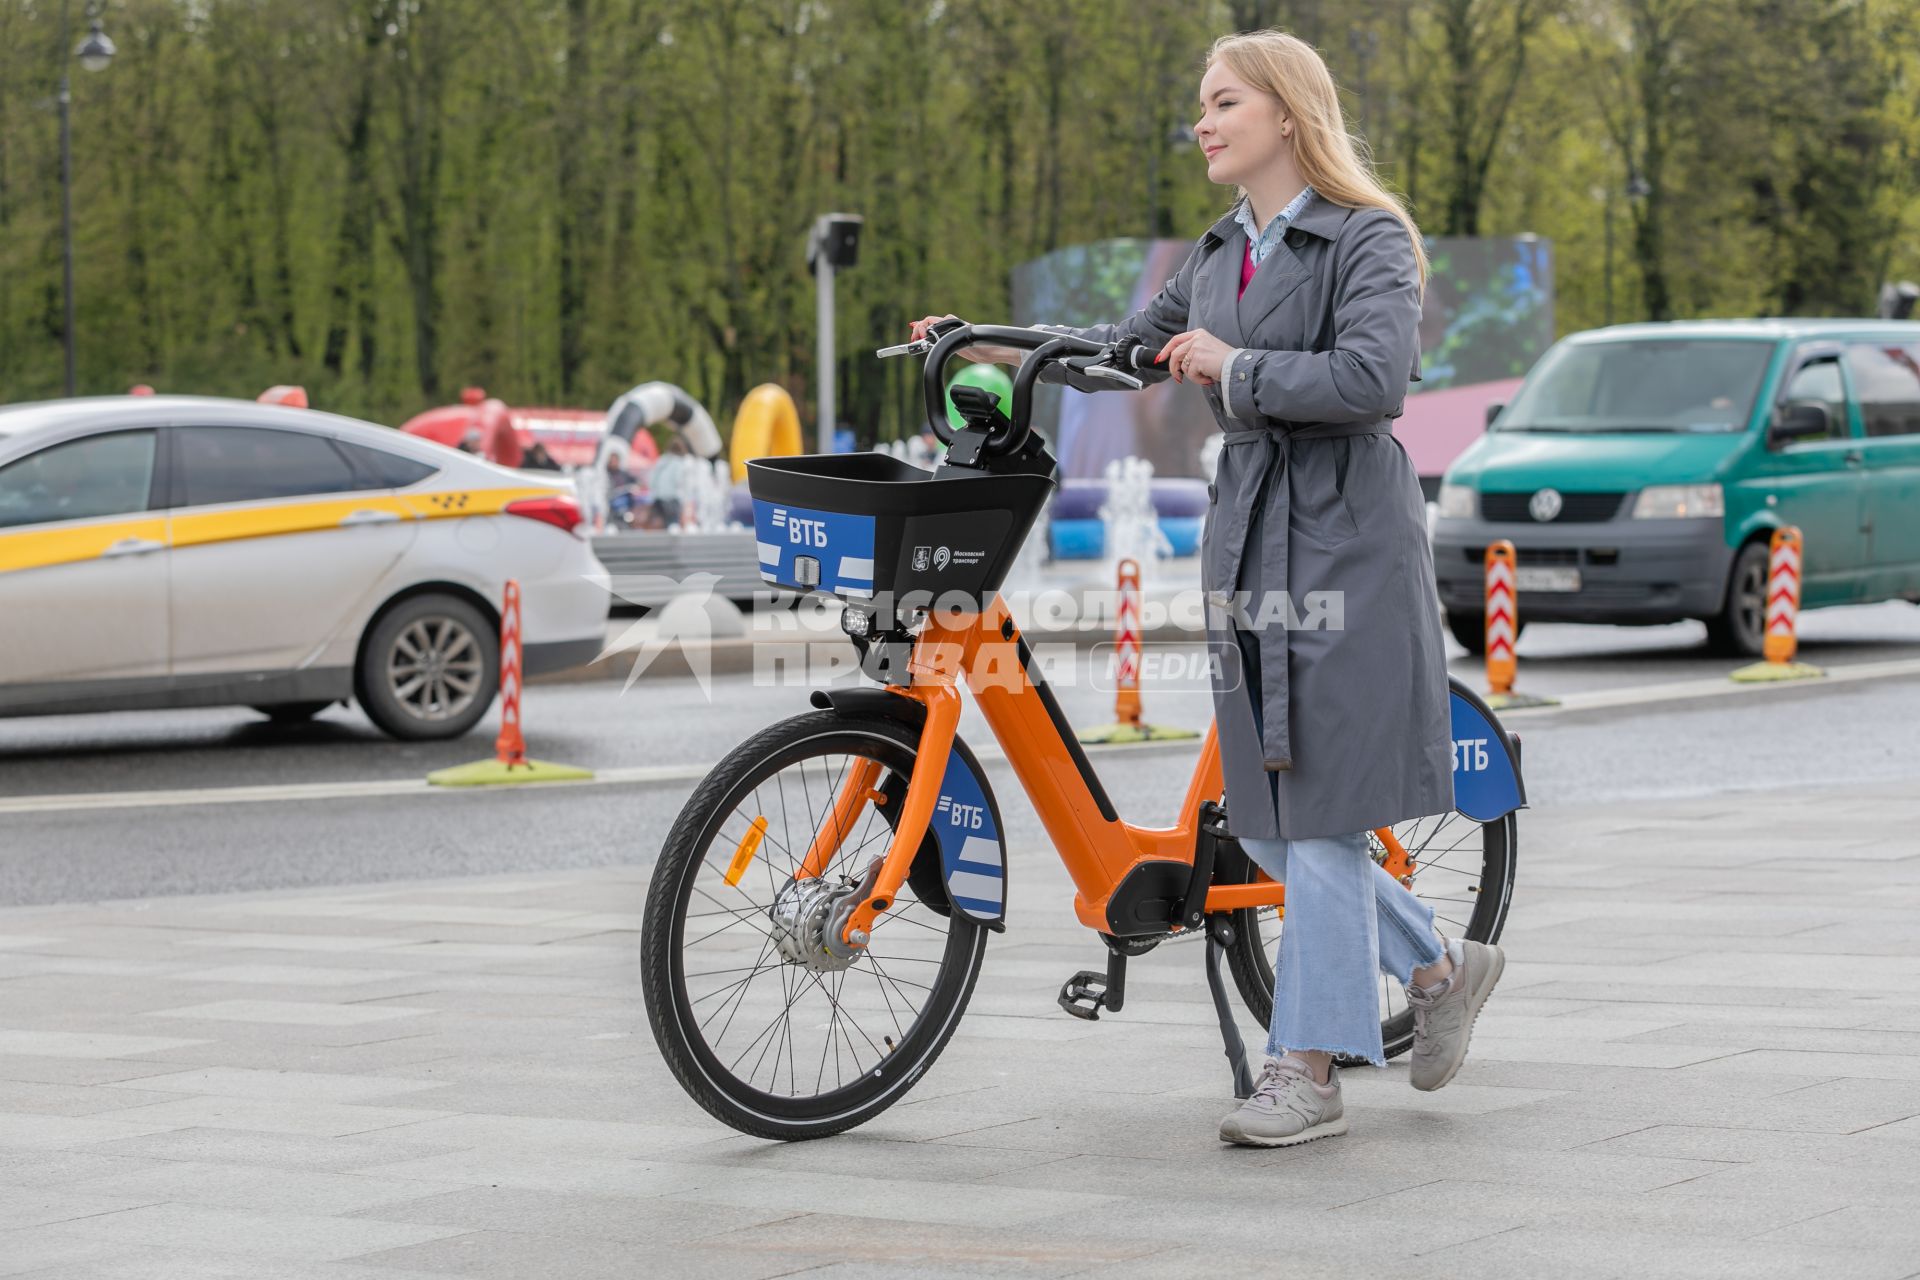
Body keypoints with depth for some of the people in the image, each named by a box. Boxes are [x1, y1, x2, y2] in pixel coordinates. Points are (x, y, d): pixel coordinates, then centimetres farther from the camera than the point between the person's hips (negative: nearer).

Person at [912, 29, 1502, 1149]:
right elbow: (1128, 345, 24)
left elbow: (1374, 378, -22)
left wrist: (1236, 367, -15)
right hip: (1250, 539, 8)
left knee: (1319, 811, -6)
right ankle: (1441, 967, 27)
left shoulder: (1368, 238, -7)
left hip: (1345, 540, -8)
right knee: (1267, 820, 9)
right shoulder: (1224, 256, 16)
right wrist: (988, 343, 15)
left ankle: (1309, 1071, 0)